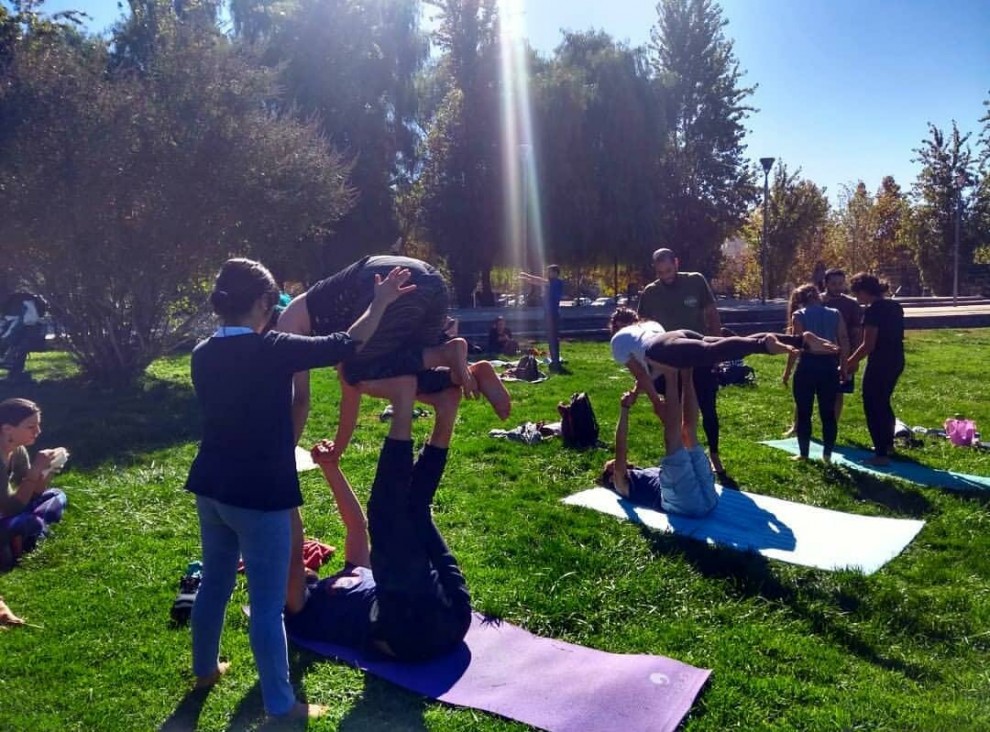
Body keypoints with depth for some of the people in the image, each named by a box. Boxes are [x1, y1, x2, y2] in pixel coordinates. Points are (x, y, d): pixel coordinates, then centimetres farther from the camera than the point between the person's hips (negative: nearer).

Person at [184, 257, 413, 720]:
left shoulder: (202, 355, 3)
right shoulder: (270, 350, -18)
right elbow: (344, 346, -13)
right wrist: (380, 304, -2)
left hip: (211, 487, 8)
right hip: (259, 494, -7)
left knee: (214, 581, 25)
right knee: (267, 605, 3)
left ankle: (205, 669, 45)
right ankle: (280, 705, 16)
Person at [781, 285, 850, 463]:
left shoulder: (799, 315, -3)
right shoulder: (835, 314, 8)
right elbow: (844, 343, 5)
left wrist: (788, 370, -2)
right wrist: (842, 366, 14)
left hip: (807, 365, -3)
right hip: (829, 365, 3)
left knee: (804, 412, 7)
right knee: (828, 413, 11)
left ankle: (803, 453, 11)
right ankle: (827, 453, 13)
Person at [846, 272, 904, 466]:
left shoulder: (873, 310, -17)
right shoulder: (895, 306, 10)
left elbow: (868, 345, -19)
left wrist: (848, 363, -9)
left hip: (880, 363, -9)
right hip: (896, 361, 9)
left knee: (872, 407, 0)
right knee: (883, 403, 25)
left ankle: (881, 454, 2)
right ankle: (887, 444, 38)